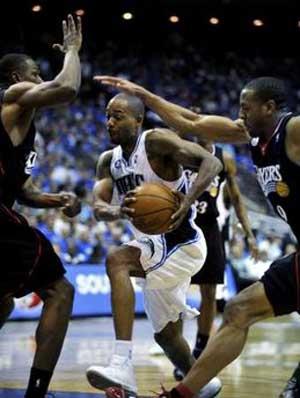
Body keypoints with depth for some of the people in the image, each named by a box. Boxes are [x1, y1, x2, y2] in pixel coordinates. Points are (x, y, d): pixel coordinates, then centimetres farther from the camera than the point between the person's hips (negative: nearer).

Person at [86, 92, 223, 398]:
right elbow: (98, 209, -6)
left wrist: (186, 204, -38)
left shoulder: (156, 141, -14)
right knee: (165, 333, 19)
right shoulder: (108, 161, 6)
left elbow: (211, 162, -24)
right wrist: (119, 211, -29)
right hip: (155, 244, 9)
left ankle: (122, 364, -40)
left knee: (116, 262, -33)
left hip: (182, 242, -9)